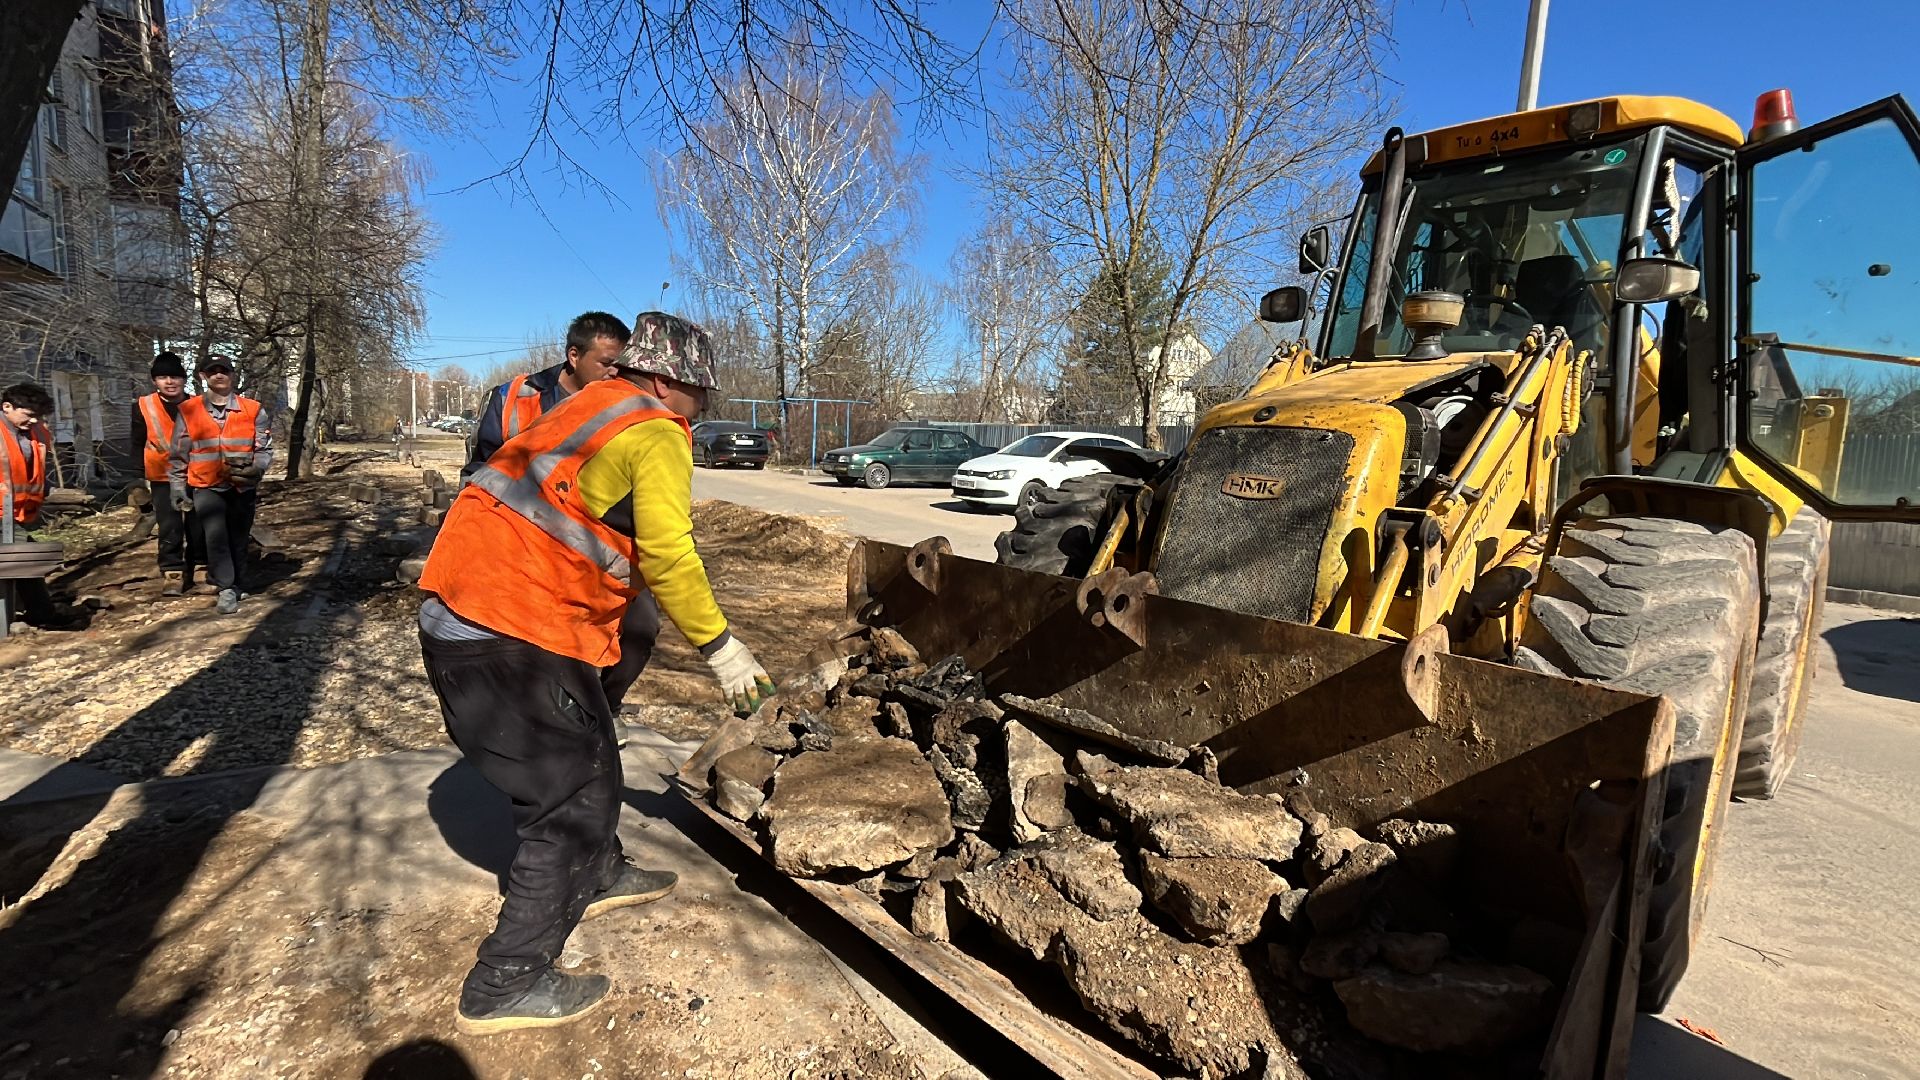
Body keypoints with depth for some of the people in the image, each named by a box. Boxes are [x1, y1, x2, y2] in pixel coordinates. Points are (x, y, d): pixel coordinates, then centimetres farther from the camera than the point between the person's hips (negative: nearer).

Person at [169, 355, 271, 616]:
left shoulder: (253, 410, 1)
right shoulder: (188, 411, 2)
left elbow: (265, 450, 3)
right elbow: (178, 456, 7)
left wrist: (255, 469, -18)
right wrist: (179, 491, 6)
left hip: (242, 487, 1)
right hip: (206, 487, -1)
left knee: (238, 539, 11)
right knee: (215, 534, -19)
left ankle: (236, 586, 26)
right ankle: (226, 589, -13)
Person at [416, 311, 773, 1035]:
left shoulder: (586, 408, 19)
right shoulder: (657, 435, -9)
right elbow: (668, 560, -18)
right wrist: (722, 650, -9)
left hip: (457, 615, 10)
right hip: (514, 637, -10)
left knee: (589, 755, 25)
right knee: (571, 798, 1)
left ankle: (598, 875, 47)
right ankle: (505, 986, 11)